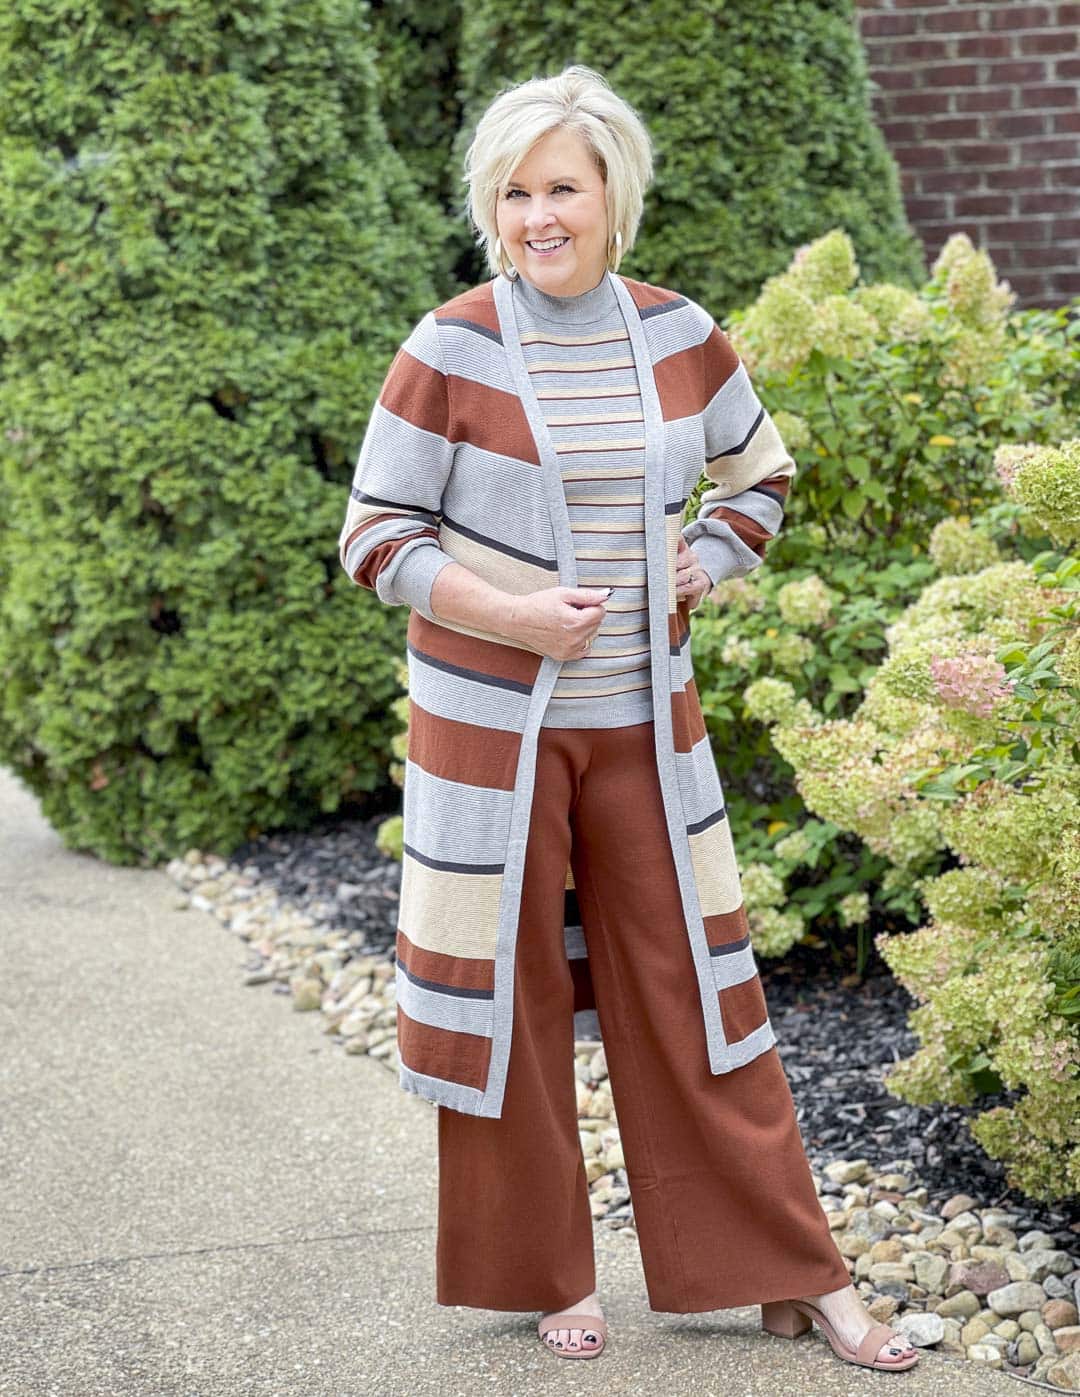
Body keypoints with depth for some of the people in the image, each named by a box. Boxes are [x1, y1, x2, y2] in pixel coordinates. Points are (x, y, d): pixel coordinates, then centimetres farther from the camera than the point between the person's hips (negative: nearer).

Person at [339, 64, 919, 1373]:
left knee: (695, 984, 8)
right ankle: (544, 1274, 23)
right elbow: (375, 537, -6)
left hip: (643, 716, 3)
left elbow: (759, 475, 17)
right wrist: (510, 614, -18)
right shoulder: (450, 349, -10)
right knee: (510, 991, 5)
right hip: (491, 718, -3)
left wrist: (700, 569, 0)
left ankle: (798, 1276, 17)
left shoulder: (678, 334, 1)